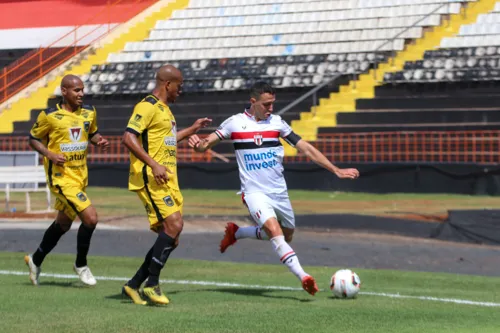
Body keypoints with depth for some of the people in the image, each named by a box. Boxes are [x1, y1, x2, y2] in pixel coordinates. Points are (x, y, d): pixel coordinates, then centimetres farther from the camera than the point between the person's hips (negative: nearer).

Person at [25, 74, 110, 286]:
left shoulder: (89, 112, 3)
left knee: (63, 224, 19)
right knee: (90, 217, -18)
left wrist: (99, 141, -4)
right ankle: (81, 265, 2)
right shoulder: (49, 116, -11)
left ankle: (36, 260, 40)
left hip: (81, 175, 7)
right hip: (61, 176, -7)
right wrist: (50, 154, -17)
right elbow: (33, 139, 0)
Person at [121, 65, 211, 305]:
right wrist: (153, 165, -26)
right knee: (173, 225, -19)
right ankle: (152, 285, -10)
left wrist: (192, 130, 36)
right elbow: (129, 138, -21)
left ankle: (134, 285, 11)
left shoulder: (164, 109, 21)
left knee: (170, 237, 5)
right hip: (150, 178, -10)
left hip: (167, 179, 10)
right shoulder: (148, 106, -10)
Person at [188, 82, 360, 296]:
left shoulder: (277, 123, 3)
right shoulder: (235, 123, -3)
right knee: (274, 230, -26)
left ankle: (235, 232, 36)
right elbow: (204, 146, -1)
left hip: (279, 192, 5)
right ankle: (303, 276, -34)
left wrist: (336, 170, -1)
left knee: (286, 235, 17)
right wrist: (197, 144, -27)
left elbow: (305, 148, 4)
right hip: (254, 192, -5)